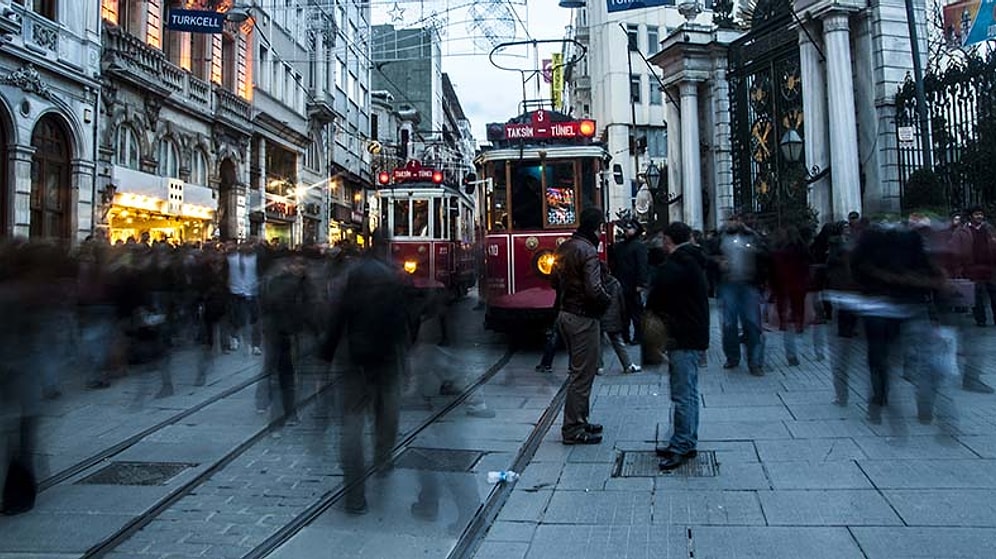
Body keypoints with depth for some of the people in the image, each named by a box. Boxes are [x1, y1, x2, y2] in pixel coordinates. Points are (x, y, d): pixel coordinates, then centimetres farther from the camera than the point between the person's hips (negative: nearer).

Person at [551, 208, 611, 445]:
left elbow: (555, 280, 18)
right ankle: (573, 430, 6)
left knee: (580, 371, 20)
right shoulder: (588, 251, -18)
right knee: (583, 374, -1)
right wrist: (607, 300, -7)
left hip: (566, 314, 10)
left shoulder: (564, 247, 11)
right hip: (583, 318, -9)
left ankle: (579, 421, 28)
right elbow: (594, 289, -25)